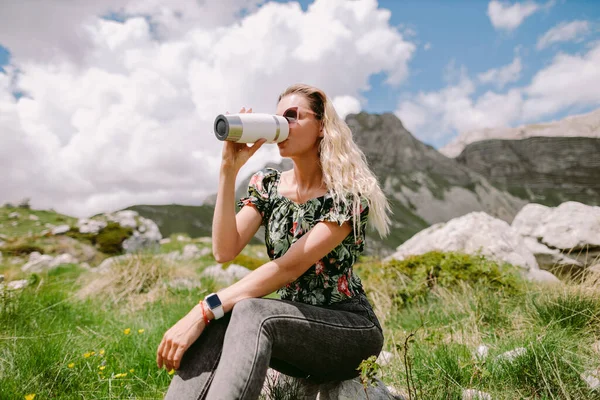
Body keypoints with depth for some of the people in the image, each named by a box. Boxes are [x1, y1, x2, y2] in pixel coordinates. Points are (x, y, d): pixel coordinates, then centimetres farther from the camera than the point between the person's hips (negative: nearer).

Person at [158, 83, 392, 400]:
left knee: (249, 313, -34)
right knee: (213, 325, -29)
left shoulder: (349, 191, -14)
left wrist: (205, 309, -31)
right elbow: (225, 251, -13)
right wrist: (229, 169, -18)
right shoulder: (266, 184, 2)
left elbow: (289, 266, -25)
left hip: (350, 329, -4)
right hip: (291, 323, 4)